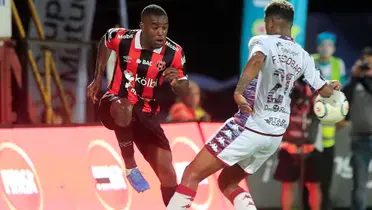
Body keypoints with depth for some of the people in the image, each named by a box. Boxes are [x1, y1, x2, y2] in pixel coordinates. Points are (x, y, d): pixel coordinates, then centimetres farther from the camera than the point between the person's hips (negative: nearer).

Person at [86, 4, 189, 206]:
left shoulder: (174, 53, -15)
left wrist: (176, 83, -30)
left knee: (167, 171, -8)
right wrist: (98, 78, 11)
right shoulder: (122, 38, -16)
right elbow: (104, 42, 9)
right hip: (115, 104, -2)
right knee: (125, 109, -40)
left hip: (146, 113, 2)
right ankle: (130, 166, -22)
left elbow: (184, 90, -6)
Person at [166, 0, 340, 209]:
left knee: (192, 175, 1)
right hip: (275, 135, 7)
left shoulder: (263, 41, -7)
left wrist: (238, 92, -40)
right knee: (228, 183, 23)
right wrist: (333, 85, 44)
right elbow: (324, 90, 22)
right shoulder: (303, 57, 9)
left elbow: (256, 61, -31)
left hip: (248, 128, -7)